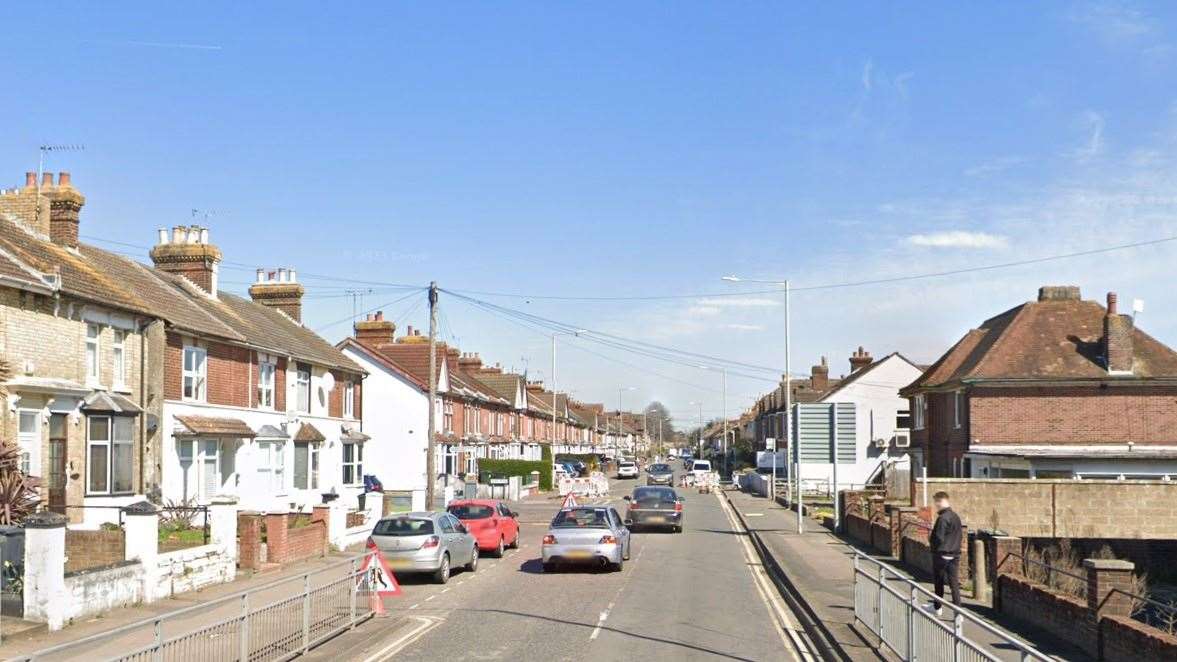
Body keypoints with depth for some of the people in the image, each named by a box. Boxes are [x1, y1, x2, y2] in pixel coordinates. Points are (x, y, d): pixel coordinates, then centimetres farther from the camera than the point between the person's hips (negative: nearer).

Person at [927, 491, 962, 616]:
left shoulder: (943, 518, -19)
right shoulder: (956, 517, 7)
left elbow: (938, 539, -21)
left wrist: (930, 539, -1)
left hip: (942, 554, -7)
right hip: (955, 554, 7)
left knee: (939, 582, 11)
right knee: (954, 583, 5)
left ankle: (937, 607, 24)